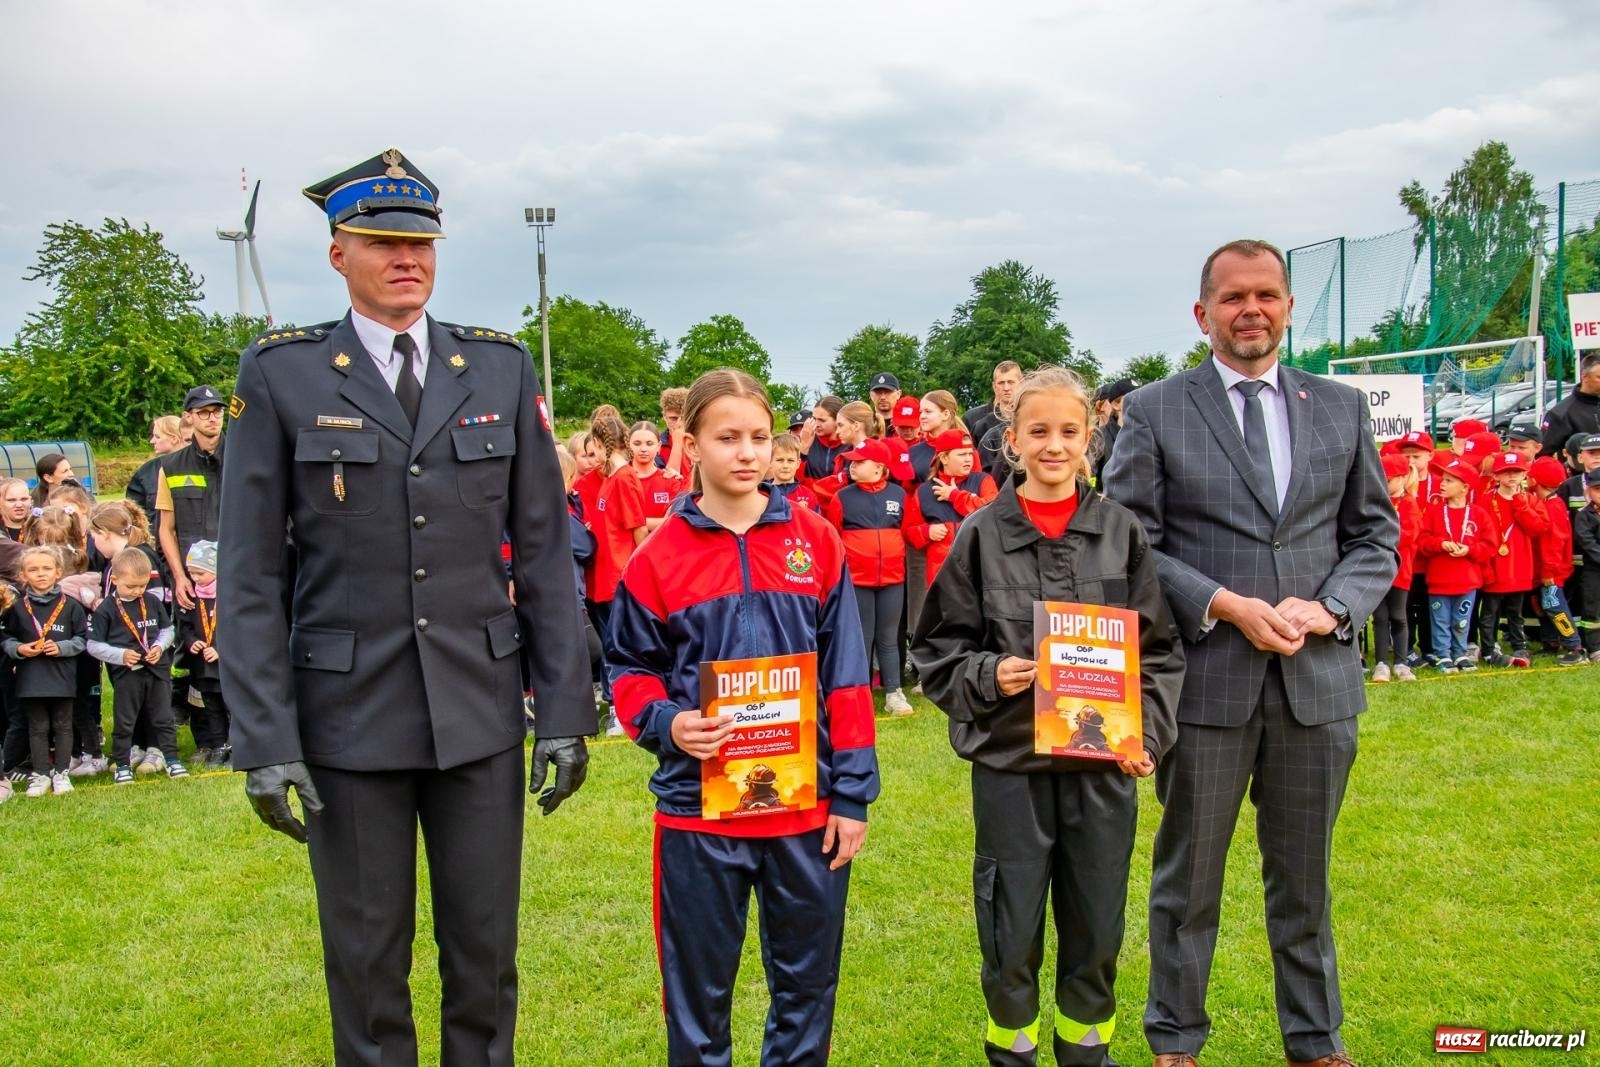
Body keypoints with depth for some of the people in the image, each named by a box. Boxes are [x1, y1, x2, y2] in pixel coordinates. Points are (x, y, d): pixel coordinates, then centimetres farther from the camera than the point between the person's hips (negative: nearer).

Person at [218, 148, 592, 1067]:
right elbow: (250, 574, -3)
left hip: (483, 712, 2)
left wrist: (567, 711, 0)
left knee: (487, 956, 13)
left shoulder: (502, 369, 4)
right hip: (348, 717, -1)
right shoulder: (281, 376, -2)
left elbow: (544, 551, 3)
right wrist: (265, 741, -8)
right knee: (366, 963, 12)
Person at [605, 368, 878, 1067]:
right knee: (698, 991, 12)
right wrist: (665, 723, -17)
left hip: (808, 805, 1)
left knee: (808, 983, 16)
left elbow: (846, 677, 1)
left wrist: (853, 795, -1)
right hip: (697, 806, -1)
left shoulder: (816, 542, 0)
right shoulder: (659, 555, -2)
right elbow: (631, 671, 4)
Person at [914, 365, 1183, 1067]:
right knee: (1011, 935, 8)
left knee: (1096, 930, 13)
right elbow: (937, 647, 2)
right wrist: (987, 675, -16)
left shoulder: (1121, 531, 2)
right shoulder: (982, 535, -2)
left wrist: (1147, 732, -6)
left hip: (1104, 762, 2)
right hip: (1008, 762, -1)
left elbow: (1158, 647, 5)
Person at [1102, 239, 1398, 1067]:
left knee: (1305, 875, 17)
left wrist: (1329, 607, -9)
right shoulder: (1154, 411, -2)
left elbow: (1375, 534, 9)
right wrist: (1222, 605, -16)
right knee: (1188, 877, 11)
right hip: (1205, 678, -3)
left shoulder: (1343, 408, 8)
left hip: (1318, 679, 3)